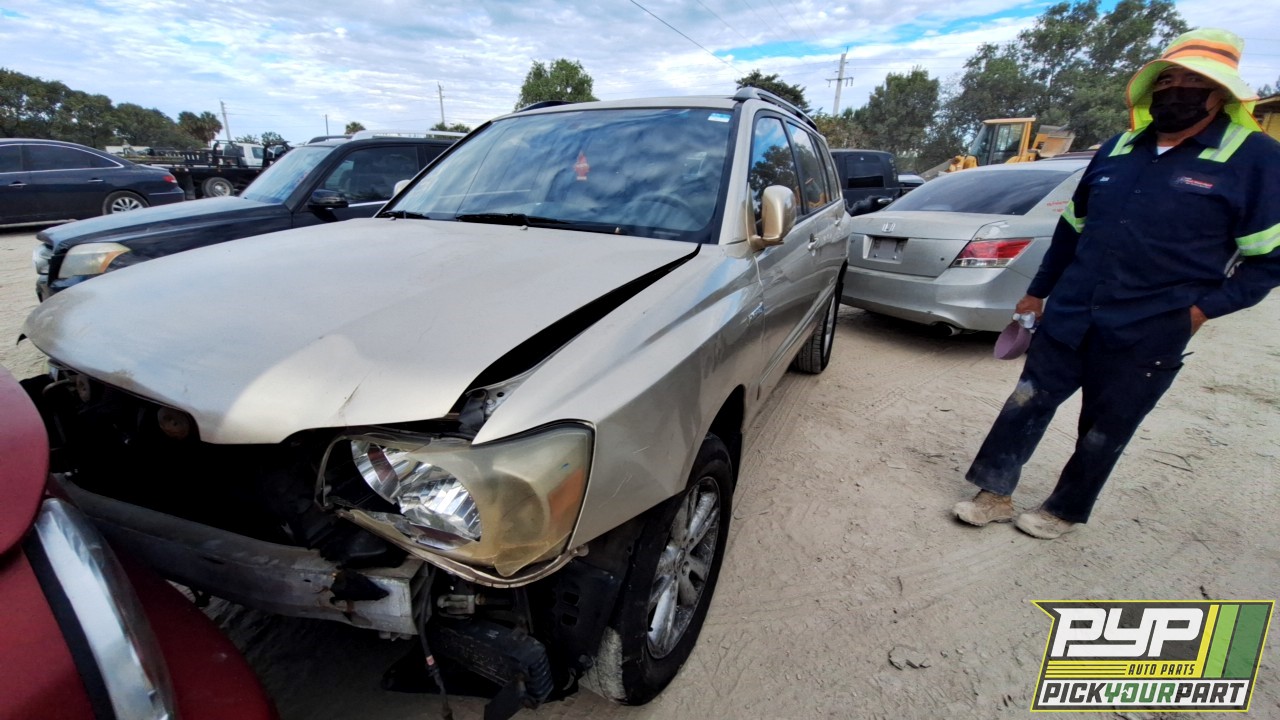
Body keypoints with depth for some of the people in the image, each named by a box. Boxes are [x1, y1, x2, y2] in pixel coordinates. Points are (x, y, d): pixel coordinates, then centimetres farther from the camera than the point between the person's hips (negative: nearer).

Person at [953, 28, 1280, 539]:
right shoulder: (1118, 149, 9)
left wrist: (1206, 306, -13)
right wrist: (1038, 290, 18)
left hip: (1146, 336, -4)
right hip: (1066, 319, 4)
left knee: (1103, 433, 10)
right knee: (1025, 405, 7)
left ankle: (1065, 511, 28)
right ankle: (995, 495, 19)